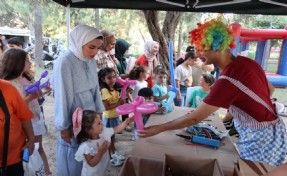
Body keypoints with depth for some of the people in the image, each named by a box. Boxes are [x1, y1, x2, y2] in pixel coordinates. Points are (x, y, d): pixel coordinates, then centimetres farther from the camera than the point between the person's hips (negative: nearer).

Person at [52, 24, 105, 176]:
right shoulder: (64, 62, -21)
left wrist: (99, 112, 10)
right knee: (73, 156, 14)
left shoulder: (91, 61, -1)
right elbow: (62, 96, -17)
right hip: (72, 120, -6)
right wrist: (63, 126, -10)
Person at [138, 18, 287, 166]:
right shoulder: (246, 62, -4)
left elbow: (194, 118, -28)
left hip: (261, 139, -8)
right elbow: (270, 89, 12)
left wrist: (158, 129, -17)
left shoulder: (227, 80, -31)